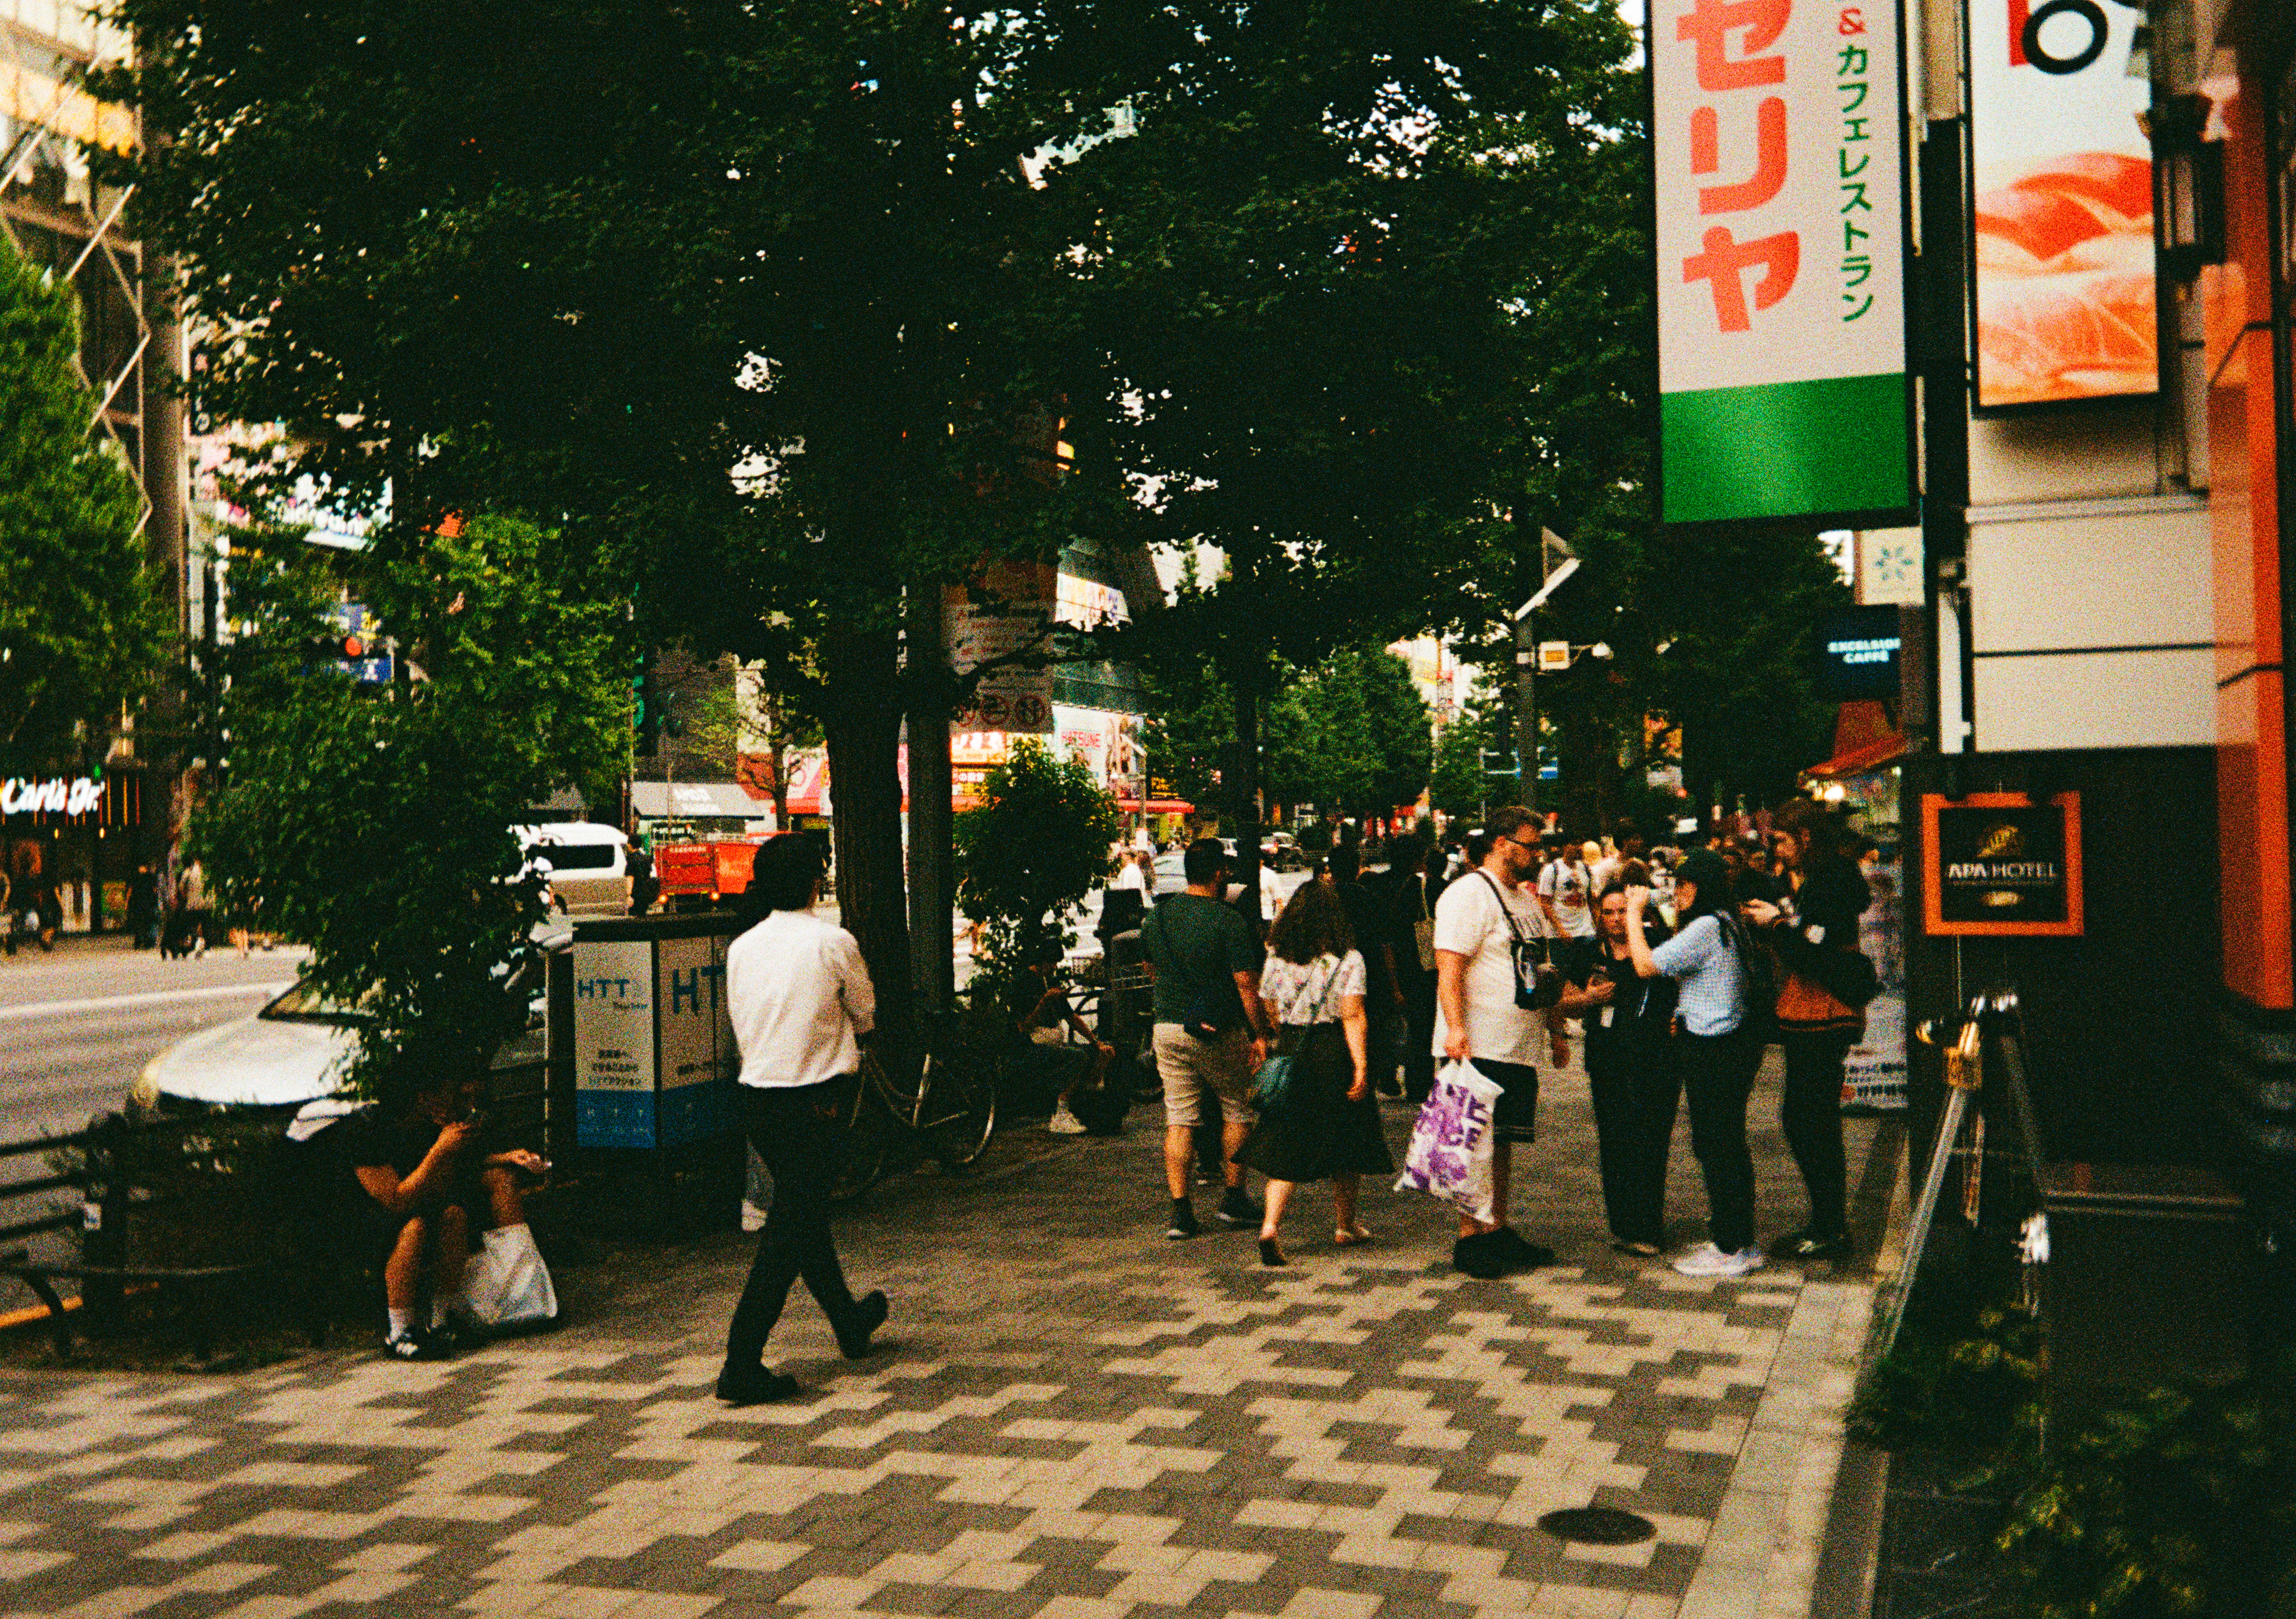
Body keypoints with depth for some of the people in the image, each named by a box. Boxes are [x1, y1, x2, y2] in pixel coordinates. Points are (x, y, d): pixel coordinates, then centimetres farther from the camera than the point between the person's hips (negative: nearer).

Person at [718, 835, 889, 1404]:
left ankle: (848, 1321, 42)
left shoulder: (741, 947, 5)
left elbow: (741, 1026, 12)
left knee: (806, 1212, 22)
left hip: (755, 1096, 7)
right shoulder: (833, 942, -9)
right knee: (791, 1231, -2)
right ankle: (742, 1366, -4)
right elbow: (865, 1018, 5)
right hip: (808, 1101, -7)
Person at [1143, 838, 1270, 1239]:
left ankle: (1180, 1209, 1)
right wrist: (1258, 1035, -7)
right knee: (1237, 1110, 15)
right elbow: (1246, 983, -14)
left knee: (1179, 1119, 6)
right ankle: (1234, 1199, 21)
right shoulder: (1228, 921, -14)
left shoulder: (1156, 916, 4)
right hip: (1220, 1033, -4)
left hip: (1167, 1029, 4)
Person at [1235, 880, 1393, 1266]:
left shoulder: (1276, 958, 3)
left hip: (1290, 1053, 3)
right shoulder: (1348, 959, -8)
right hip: (1334, 1056, -3)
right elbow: (1353, 1017, -14)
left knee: (1286, 1145, 5)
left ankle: (1271, 1225, -13)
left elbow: (1269, 1013, 9)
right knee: (1345, 1145, 14)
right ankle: (1345, 1227, 27)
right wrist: (1361, 1066, -14)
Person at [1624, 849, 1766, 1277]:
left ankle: (1729, 1250, 5)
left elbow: (1647, 965, -18)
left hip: (1713, 1050, -10)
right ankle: (1740, 1242, 25)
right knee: (1729, 1145, 16)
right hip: (1735, 1040, 10)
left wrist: (1635, 914, -8)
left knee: (1715, 1147, -2)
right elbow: (1680, 963, 19)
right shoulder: (1726, 924, 12)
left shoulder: (1706, 927, -17)